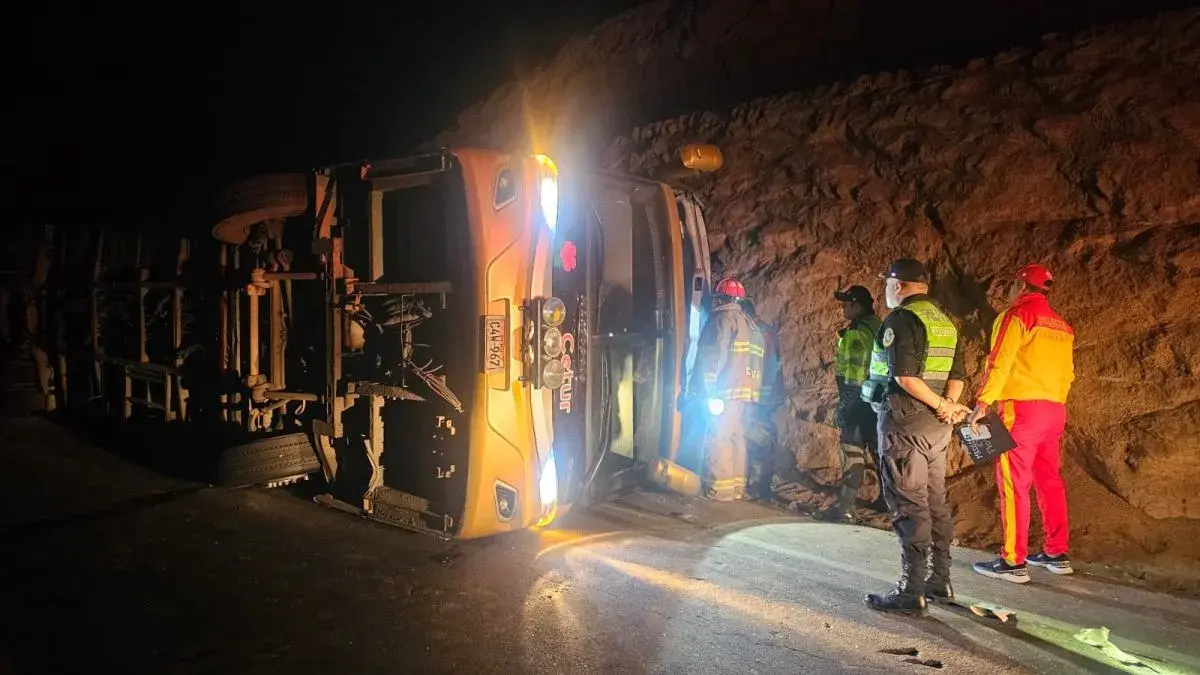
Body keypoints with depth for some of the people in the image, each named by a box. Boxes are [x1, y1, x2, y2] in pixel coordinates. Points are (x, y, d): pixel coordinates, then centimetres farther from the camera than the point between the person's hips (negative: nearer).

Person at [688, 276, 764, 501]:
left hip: (727, 390, -9)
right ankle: (737, 487, 12)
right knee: (736, 437, 11)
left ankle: (719, 489, -9)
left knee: (718, 438, -7)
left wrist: (708, 388, -14)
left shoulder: (724, 318, -5)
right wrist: (739, 390, 18)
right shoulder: (750, 324, 22)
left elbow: (715, 356, -14)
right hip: (746, 390, 9)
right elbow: (749, 359, 19)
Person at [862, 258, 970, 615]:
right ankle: (939, 579, 23)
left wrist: (941, 406, -12)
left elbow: (905, 375, -22)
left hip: (905, 420, -9)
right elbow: (957, 375, 10)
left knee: (908, 505, -6)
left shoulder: (901, 319, -12)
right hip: (936, 425, 9)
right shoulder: (945, 321, 15)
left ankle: (911, 589, -2)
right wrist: (947, 405, -4)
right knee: (935, 501, 14)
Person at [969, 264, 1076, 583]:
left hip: (1021, 408, -8)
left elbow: (999, 363, -15)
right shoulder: (1061, 325, 17)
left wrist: (982, 403, -15)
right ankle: (1057, 553, 22)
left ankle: (1013, 562, -4)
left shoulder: (1017, 315, -6)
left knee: (1013, 483, -5)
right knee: (1049, 481, 14)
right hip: (1055, 410, 8)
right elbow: (1068, 371, 17)